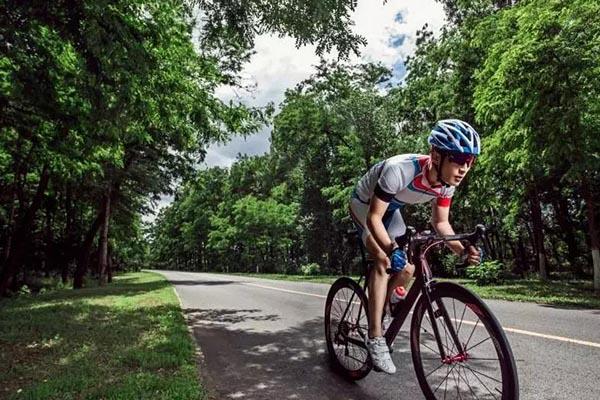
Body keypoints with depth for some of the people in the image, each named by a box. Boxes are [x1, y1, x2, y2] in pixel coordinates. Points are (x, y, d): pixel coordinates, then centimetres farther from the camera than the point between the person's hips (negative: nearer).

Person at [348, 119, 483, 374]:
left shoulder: (447, 183, -18)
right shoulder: (400, 170, -39)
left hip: (391, 209, 6)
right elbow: (374, 217, -36)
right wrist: (392, 250, -51)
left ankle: (377, 312, 24)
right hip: (365, 205, -6)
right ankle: (375, 337, -13)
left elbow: (440, 222, -6)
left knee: (407, 269, -2)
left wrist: (462, 251, -22)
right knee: (385, 262, -24)